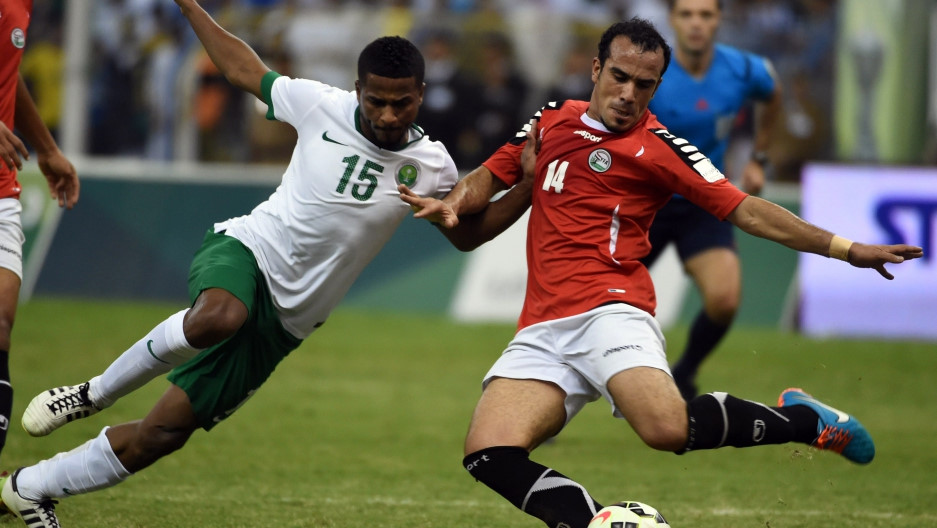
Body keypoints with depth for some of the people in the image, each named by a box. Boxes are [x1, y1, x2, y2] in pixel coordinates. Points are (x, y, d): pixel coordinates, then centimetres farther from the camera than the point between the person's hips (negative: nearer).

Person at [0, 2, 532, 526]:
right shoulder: (321, 105, -7)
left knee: (162, 433, -2)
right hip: (245, 249, -2)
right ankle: (96, 392, -16)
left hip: (282, 322, 2)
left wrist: (528, 189, -5)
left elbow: (467, 232, 12)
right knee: (218, 318, -42)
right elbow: (244, 69, 10)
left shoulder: (430, 167, -4)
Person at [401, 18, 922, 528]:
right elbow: (490, 177, 29)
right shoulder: (552, 119, 17)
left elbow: (745, 210, 0)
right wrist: (453, 202, 5)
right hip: (542, 328, 4)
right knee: (488, 457, -21)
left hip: (608, 310, -4)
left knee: (670, 428, -31)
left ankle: (800, 419, -4)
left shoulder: (658, 147, 3)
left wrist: (846, 249, -8)